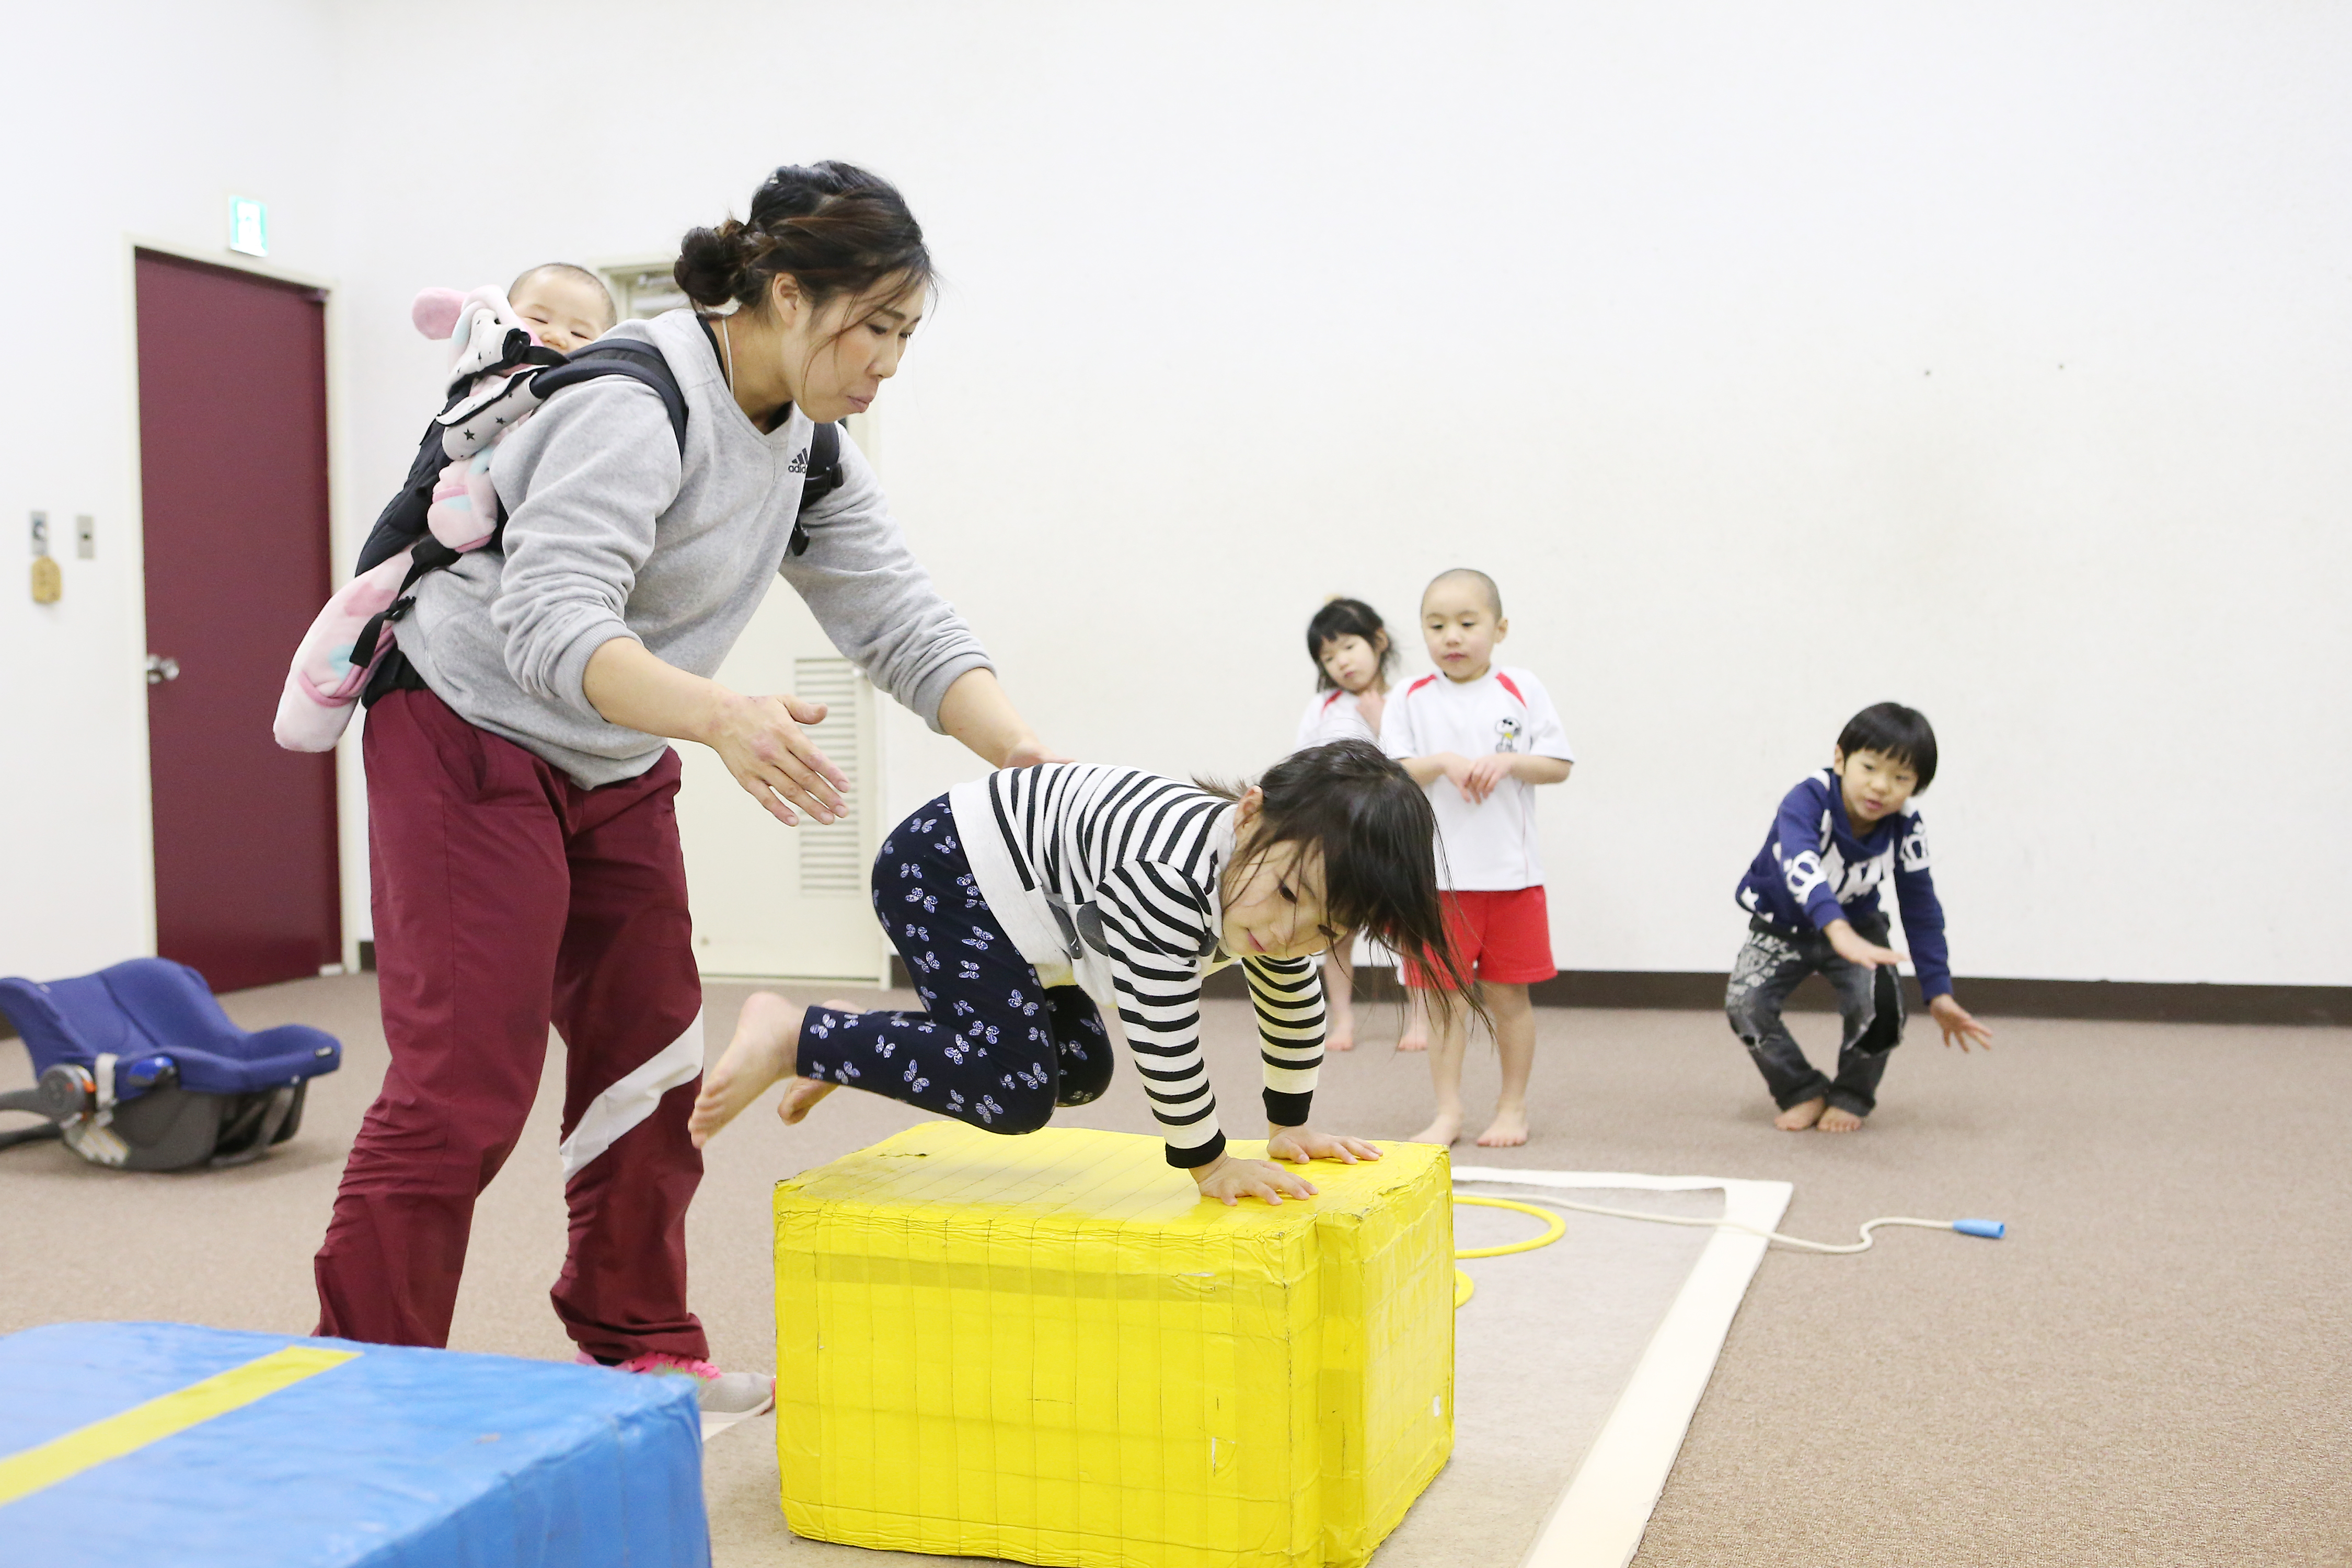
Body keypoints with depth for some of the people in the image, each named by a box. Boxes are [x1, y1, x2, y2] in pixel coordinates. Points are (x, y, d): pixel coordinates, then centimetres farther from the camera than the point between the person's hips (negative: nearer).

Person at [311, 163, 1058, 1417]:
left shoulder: (809, 450, 1)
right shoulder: (635, 399, -26)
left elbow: (900, 621, -3)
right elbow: (550, 621, -37)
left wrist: (1027, 751, -18)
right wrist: (719, 716, -53)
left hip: (616, 767, 9)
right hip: (471, 738, -8)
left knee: (653, 1057, 10)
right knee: (464, 1081, -9)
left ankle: (636, 1348, 23)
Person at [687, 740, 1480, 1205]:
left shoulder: (1283, 862, -10)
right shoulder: (1169, 878, -39)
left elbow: (1294, 1005, 8)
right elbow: (1162, 1034, -32)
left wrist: (1288, 1127, 13)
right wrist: (1208, 1164, -19)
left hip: (1028, 901, 10)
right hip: (943, 868, -10)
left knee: (1080, 1072, 16)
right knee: (1015, 1089, -20)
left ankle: (853, 1046, 25)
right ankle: (794, 1037, -9)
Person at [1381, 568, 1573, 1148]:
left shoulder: (1522, 690, 2)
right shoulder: (1412, 700, 3)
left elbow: (1560, 765, 1)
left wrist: (1507, 762, -15)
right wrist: (1442, 763, -19)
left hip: (1511, 872, 0)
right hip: (1437, 876, 0)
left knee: (1508, 993, 7)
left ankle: (1513, 1106, 21)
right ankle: (1447, 1110, 14)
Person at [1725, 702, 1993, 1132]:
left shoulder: (1906, 827, -21)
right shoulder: (1806, 802, -35)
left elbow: (1921, 908, -9)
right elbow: (1801, 865, -55)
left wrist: (1938, 992, -11)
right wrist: (1838, 931, -72)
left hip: (1858, 926, 2)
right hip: (1782, 925, -2)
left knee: (1878, 1001, -26)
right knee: (1744, 1003, -24)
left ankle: (1852, 1096, 2)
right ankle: (1805, 1093, 0)